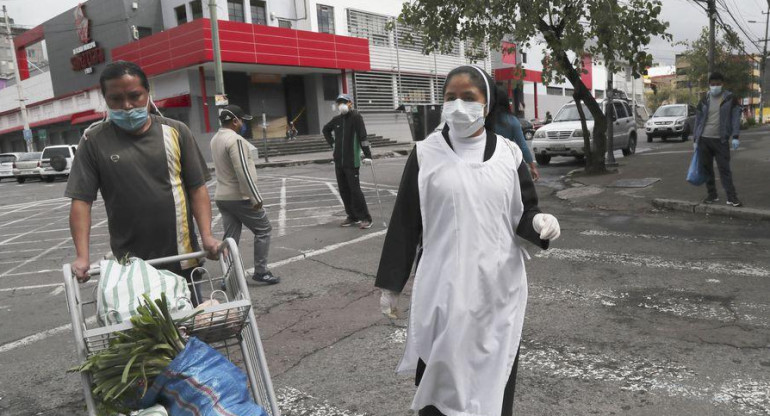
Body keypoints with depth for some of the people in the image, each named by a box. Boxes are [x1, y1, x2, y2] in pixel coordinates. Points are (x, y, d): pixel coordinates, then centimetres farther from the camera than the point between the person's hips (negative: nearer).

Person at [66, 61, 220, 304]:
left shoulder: (175, 132, 2)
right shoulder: (94, 141, 0)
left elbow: (197, 188, 2)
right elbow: (81, 201, -1)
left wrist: (207, 236, -9)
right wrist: (83, 256, -11)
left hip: (182, 258, 1)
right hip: (129, 265, -1)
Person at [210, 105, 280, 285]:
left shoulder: (215, 139, 11)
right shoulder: (235, 139, -18)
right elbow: (243, 172, -23)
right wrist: (256, 198, -20)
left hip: (222, 197, 8)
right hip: (240, 197, -8)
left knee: (230, 237, 10)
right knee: (263, 230, 4)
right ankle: (260, 272, 5)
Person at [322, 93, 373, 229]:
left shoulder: (356, 117, -8)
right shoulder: (337, 119, 11)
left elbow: (363, 136, -17)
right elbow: (326, 130, 31)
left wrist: (367, 155, -25)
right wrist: (332, 143, 18)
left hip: (352, 161, -7)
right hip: (338, 161, 7)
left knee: (355, 190, -9)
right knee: (344, 190, 9)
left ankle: (365, 218, -2)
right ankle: (352, 217, 19)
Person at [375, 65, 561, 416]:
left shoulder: (508, 153, 3)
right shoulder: (426, 154, -2)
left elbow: (523, 212, 9)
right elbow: (404, 222, 0)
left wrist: (538, 222, -15)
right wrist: (390, 284, 1)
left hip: (499, 288, 2)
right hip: (443, 289, -1)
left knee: (495, 375, 12)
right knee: (439, 375, 4)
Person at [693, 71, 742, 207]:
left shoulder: (730, 99, 2)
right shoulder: (704, 100, 8)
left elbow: (736, 118, -2)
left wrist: (735, 137, -12)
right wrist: (695, 140, 8)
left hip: (720, 140, -3)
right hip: (703, 140, 3)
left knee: (724, 169, -5)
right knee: (707, 169, 6)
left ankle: (732, 197, -1)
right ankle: (712, 195, 16)